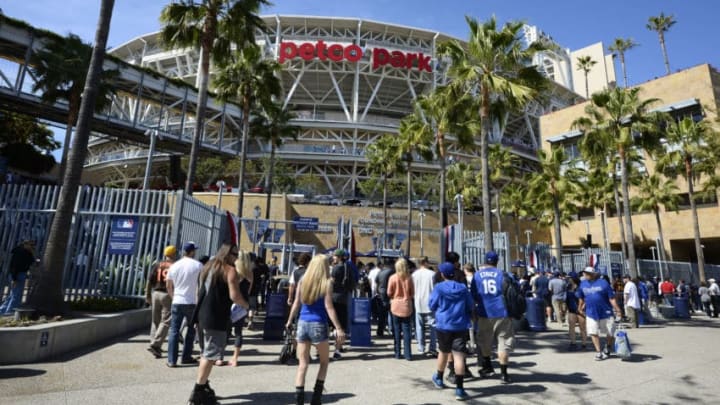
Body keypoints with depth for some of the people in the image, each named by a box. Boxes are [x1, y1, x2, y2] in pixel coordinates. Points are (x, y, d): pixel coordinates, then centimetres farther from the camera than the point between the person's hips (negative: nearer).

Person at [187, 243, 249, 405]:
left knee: (207, 353, 21)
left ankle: (203, 386, 27)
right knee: (210, 355, -1)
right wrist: (246, 305, -1)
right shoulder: (230, 270, -11)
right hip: (216, 319, -9)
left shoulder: (208, 267, 15)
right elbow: (234, 296, -19)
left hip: (203, 315, 9)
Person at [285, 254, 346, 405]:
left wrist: (289, 321, 20)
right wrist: (339, 328, -10)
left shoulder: (303, 281, 4)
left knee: (302, 364, 10)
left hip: (302, 323, 4)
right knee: (324, 362, 16)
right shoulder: (326, 283, -8)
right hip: (318, 325, -3)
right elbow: (329, 308, -12)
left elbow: (296, 304, 7)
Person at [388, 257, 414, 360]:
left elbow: (389, 293, -4)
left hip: (396, 306, -1)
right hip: (406, 306, 1)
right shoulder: (409, 278, -6)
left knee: (397, 330, 10)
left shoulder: (393, 278, -9)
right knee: (406, 330, 7)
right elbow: (412, 293, 0)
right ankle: (408, 354, 8)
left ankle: (397, 353, 16)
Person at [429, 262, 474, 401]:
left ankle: (438, 378, 38)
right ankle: (459, 389, -5)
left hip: (443, 325, 0)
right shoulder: (463, 288, -1)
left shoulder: (439, 288, -8)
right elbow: (470, 306, 8)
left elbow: (432, 306, -1)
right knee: (459, 355, -2)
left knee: (443, 352, 18)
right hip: (461, 326, 0)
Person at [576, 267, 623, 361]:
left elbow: (611, 298, -10)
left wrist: (617, 310, -13)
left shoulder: (603, 282, -10)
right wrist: (580, 308, 22)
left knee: (610, 333, 10)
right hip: (591, 313, 3)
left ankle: (607, 349, 34)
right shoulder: (583, 283, 3)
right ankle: (598, 352, 13)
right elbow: (581, 298, 16)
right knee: (593, 333, 0)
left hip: (605, 312, -3)